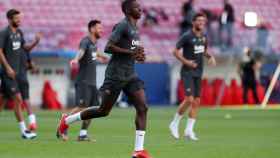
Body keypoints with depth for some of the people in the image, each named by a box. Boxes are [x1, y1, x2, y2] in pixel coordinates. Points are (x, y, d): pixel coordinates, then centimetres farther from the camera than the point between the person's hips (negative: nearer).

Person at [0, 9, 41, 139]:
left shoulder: (19, 32, 12)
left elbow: (25, 49, 18)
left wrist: (35, 42, 0)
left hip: (16, 71, 7)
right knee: (18, 99, -12)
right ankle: (23, 131, -12)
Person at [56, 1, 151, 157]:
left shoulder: (135, 28, 15)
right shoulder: (122, 26, -13)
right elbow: (108, 47, -21)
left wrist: (138, 56, 8)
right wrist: (131, 52, -23)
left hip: (130, 75, 8)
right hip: (116, 74, -8)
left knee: (143, 107, -8)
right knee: (104, 111, 1)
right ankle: (67, 121, 21)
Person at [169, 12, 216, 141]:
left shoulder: (204, 37, 9)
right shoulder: (187, 37, -11)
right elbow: (175, 51, -9)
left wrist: (210, 57, 4)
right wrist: (186, 62, -20)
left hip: (198, 73, 7)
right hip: (187, 72, -7)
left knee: (196, 101, 3)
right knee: (189, 99, -17)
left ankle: (189, 130, 9)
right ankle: (174, 124, 2)